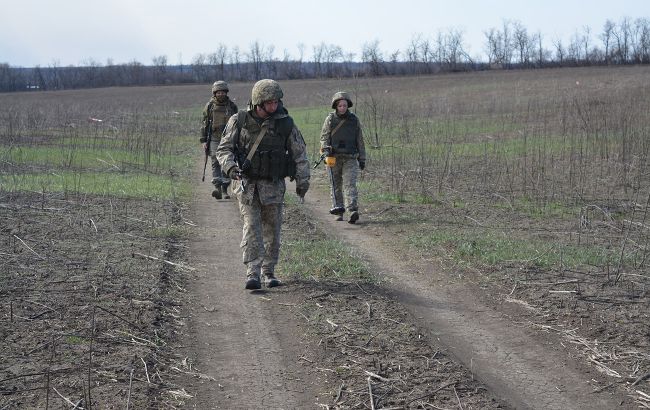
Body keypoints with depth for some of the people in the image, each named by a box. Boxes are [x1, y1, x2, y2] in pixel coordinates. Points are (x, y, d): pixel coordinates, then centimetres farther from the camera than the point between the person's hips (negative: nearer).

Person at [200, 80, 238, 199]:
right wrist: (204, 141, 0)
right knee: (216, 163, -12)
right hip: (214, 139, -1)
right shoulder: (210, 106, 2)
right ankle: (217, 188, -19)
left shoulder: (232, 106, 5)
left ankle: (225, 190, 9)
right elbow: (204, 124, 6)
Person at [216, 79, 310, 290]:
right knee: (252, 227, -11)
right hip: (246, 183, -1)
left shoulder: (285, 123, -4)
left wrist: (302, 181, 2)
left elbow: (300, 153, 5)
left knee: (272, 230, 6)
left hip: (273, 185, 2)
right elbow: (223, 149, -1)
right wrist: (230, 166, -21)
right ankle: (253, 274, -15)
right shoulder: (239, 121, -7)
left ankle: (269, 272, 20)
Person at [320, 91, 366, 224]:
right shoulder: (330, 119, 5)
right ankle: (338, 211, 15)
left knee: (350, 184, -13)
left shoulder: (354, 120, 9)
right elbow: (324, 137, 5)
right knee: (336, 185, 6)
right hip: (334, 158, 1)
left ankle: (353, 210, -24)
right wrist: (326, 148, -15)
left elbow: (360, 141, 14)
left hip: (350, 158, -1)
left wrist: (362, 159, 13)